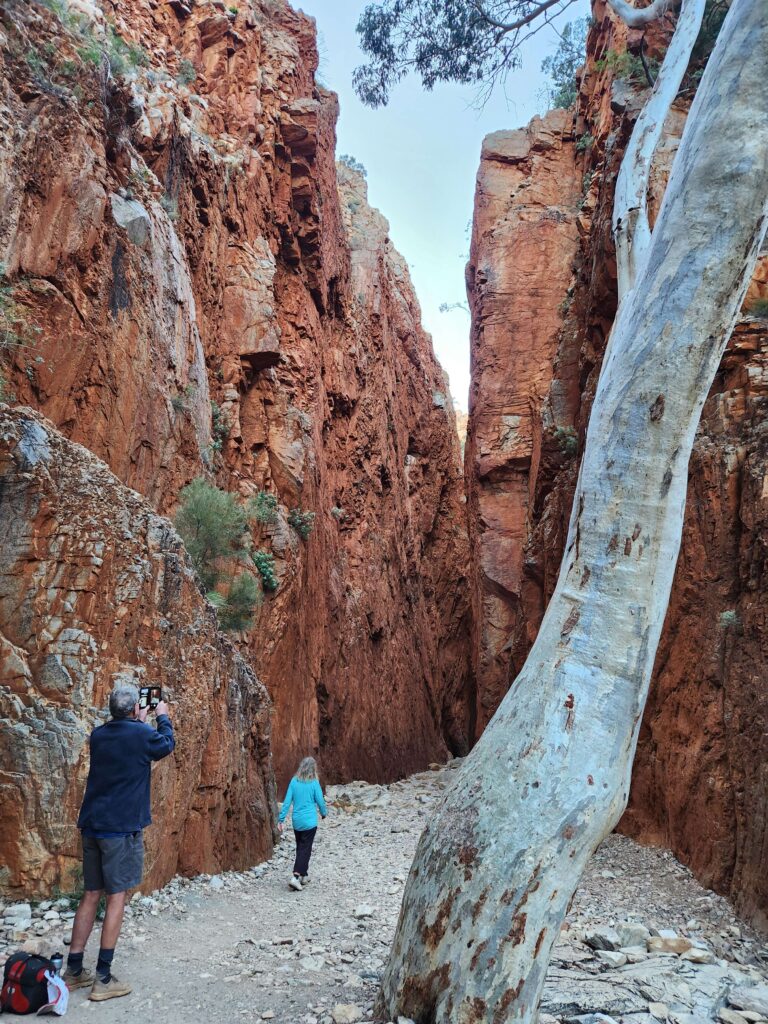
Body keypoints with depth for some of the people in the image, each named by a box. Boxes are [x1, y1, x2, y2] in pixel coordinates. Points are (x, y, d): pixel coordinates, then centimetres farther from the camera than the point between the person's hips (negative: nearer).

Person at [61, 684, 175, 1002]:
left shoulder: (99, 734, 6)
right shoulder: (142, 734, -12)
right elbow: (167, 745, 10)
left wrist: (139, 722, 27)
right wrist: (162, 717, 23)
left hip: (92, 825, 7)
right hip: (122, 827, -6)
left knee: (91, 895, 14)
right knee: (116, 896, 1)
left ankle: (73, 971, 20)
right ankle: (103, 979, 5)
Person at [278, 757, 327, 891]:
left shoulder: (294, 781, -2)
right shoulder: (314, 783, -11)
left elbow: (287, 801, -2)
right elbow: (320, 801, -2)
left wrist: (281, 819, 3)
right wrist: (324, 813, 17)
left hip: (297, 821, 4)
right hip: (309, 822, -4)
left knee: (300, 848, 18)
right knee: (305, 850, 1)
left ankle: (304, 876, 28)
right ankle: (295, 877, -11)